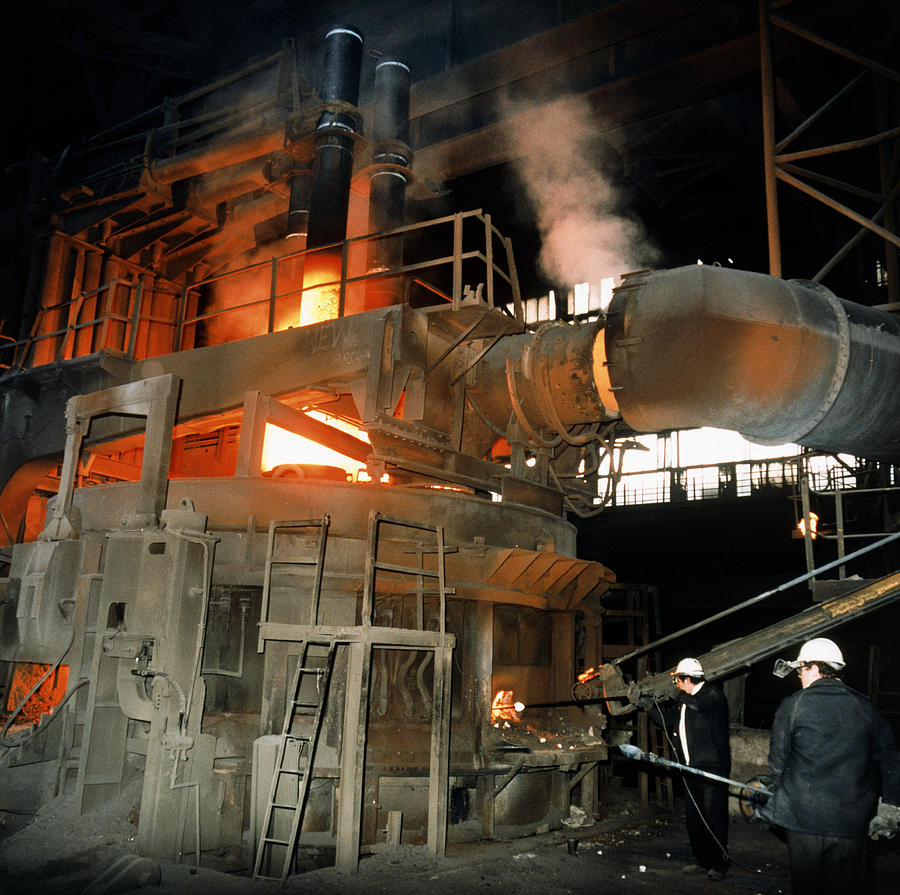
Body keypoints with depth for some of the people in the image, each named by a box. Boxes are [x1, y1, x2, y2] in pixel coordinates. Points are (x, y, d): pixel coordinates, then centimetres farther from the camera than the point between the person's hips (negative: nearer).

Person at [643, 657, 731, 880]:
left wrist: (680, 696, -10)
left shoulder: (713, 694, -7)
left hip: (713, 766, -8)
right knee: (693, 817, 11)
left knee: (714, 815, -5)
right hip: (692, 769, 8)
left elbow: (699, 704, -27)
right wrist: (649, 706, 13)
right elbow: (667, 719, 25)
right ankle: (702, 861, 21)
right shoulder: (684, 702, 16)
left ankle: (719, 863, 5)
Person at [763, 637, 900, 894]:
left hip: (804, 817, -2)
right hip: (852, 822, 3)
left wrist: (780, 789, 18)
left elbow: (778, 758, 0)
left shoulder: (793, 705, -5)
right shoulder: (865, 707, 4)